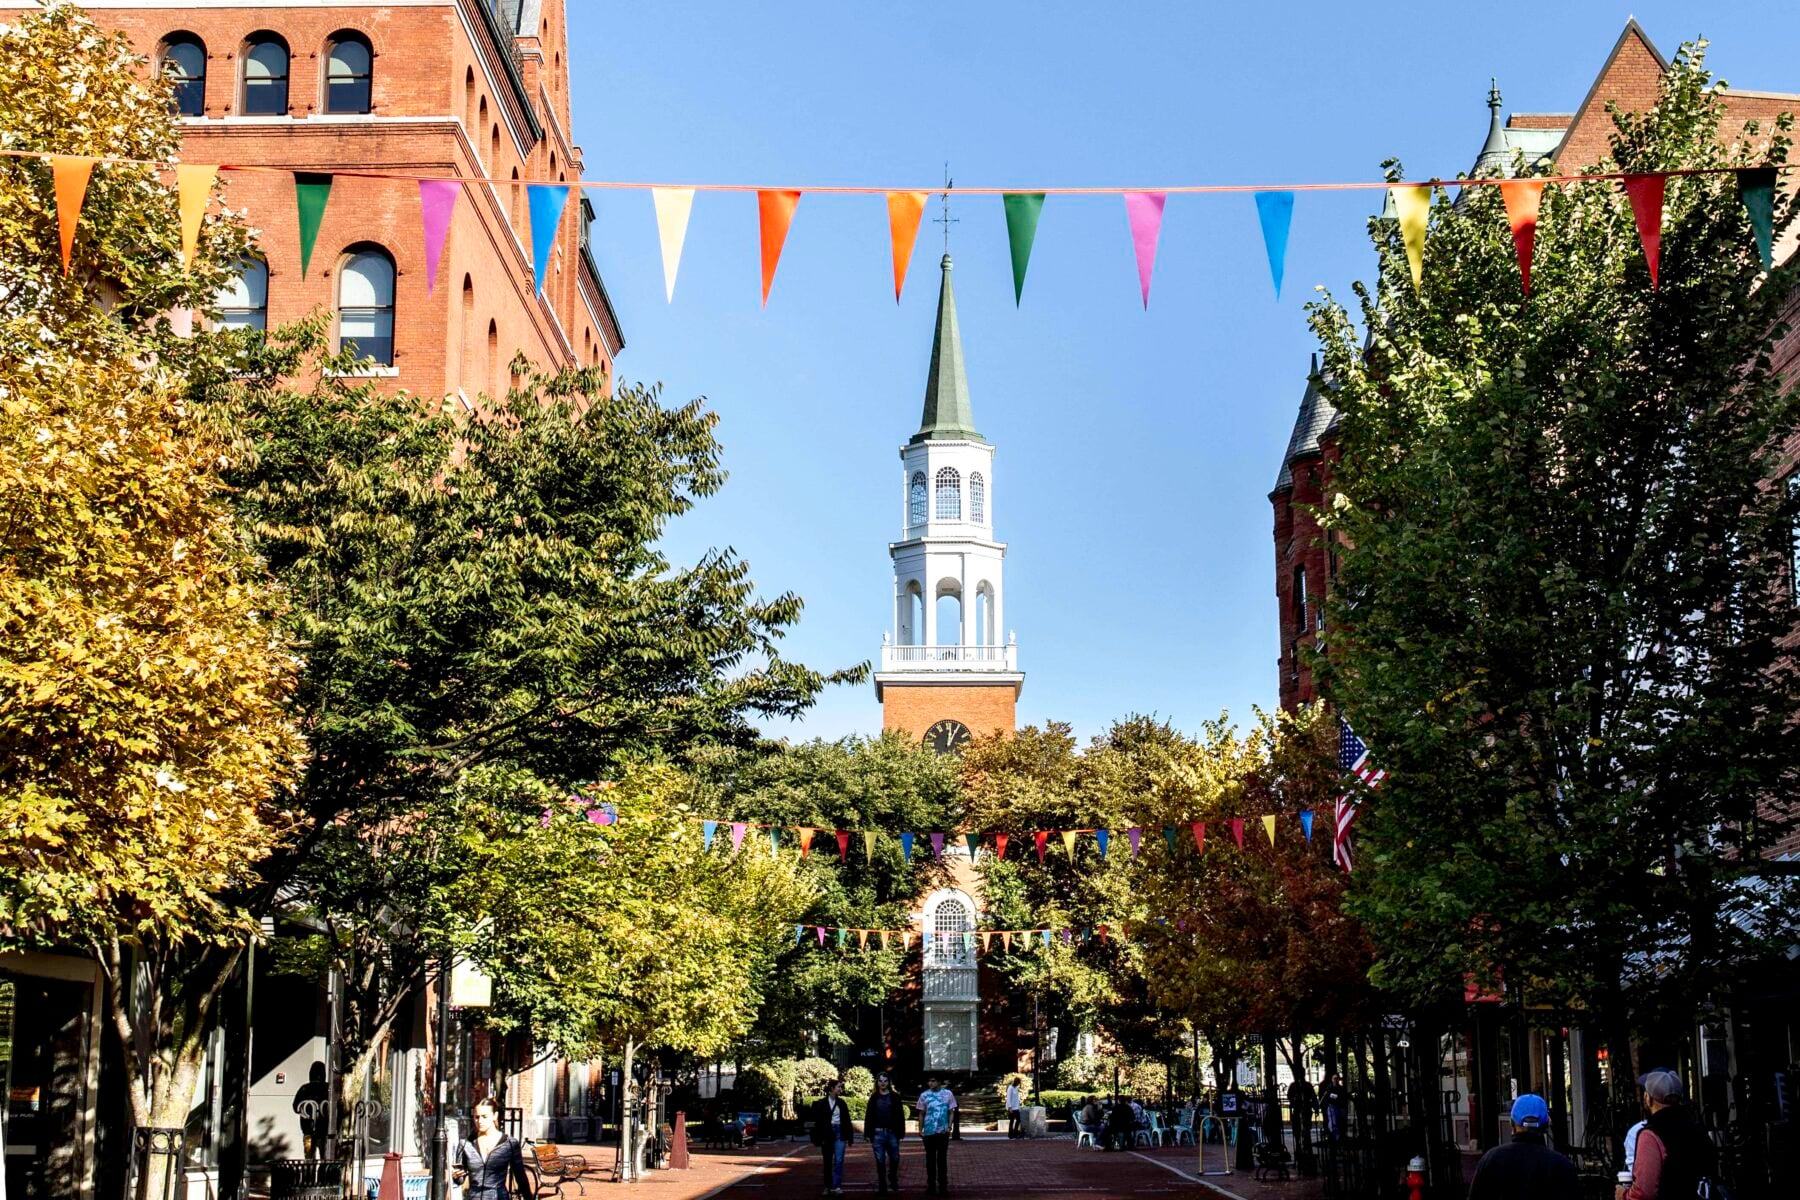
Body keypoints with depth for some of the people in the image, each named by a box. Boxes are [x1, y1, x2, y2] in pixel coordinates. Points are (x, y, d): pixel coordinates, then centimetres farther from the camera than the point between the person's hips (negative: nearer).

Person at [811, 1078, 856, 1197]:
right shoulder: (822, 1103, -3)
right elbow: (817, 1122, -4)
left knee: (839, 1160, -10)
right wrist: (819, 1139, -8)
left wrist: (849, 1137, 7)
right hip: (827, 1134, -1)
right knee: (828, 1162, 8)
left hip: (839, 1133, 1)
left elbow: (847, 1120, 9)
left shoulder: (841, 1103, 6)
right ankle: (828, 1186, 18)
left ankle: (837, 1187, -13)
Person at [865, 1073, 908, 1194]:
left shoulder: (895, 1098, 4)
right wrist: (868, 1133, -1)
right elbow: (868, 1117, 5)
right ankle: (882, 1185, 8)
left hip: (892, 1133, 0)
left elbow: (900, 1116, 1)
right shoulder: (874, 1098, 7)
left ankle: (893, 1179, 30)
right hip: (878, 1133, 0)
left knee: (894, 1159, 5)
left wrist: (900, 1132, -5)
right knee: (880, 1161, 2)